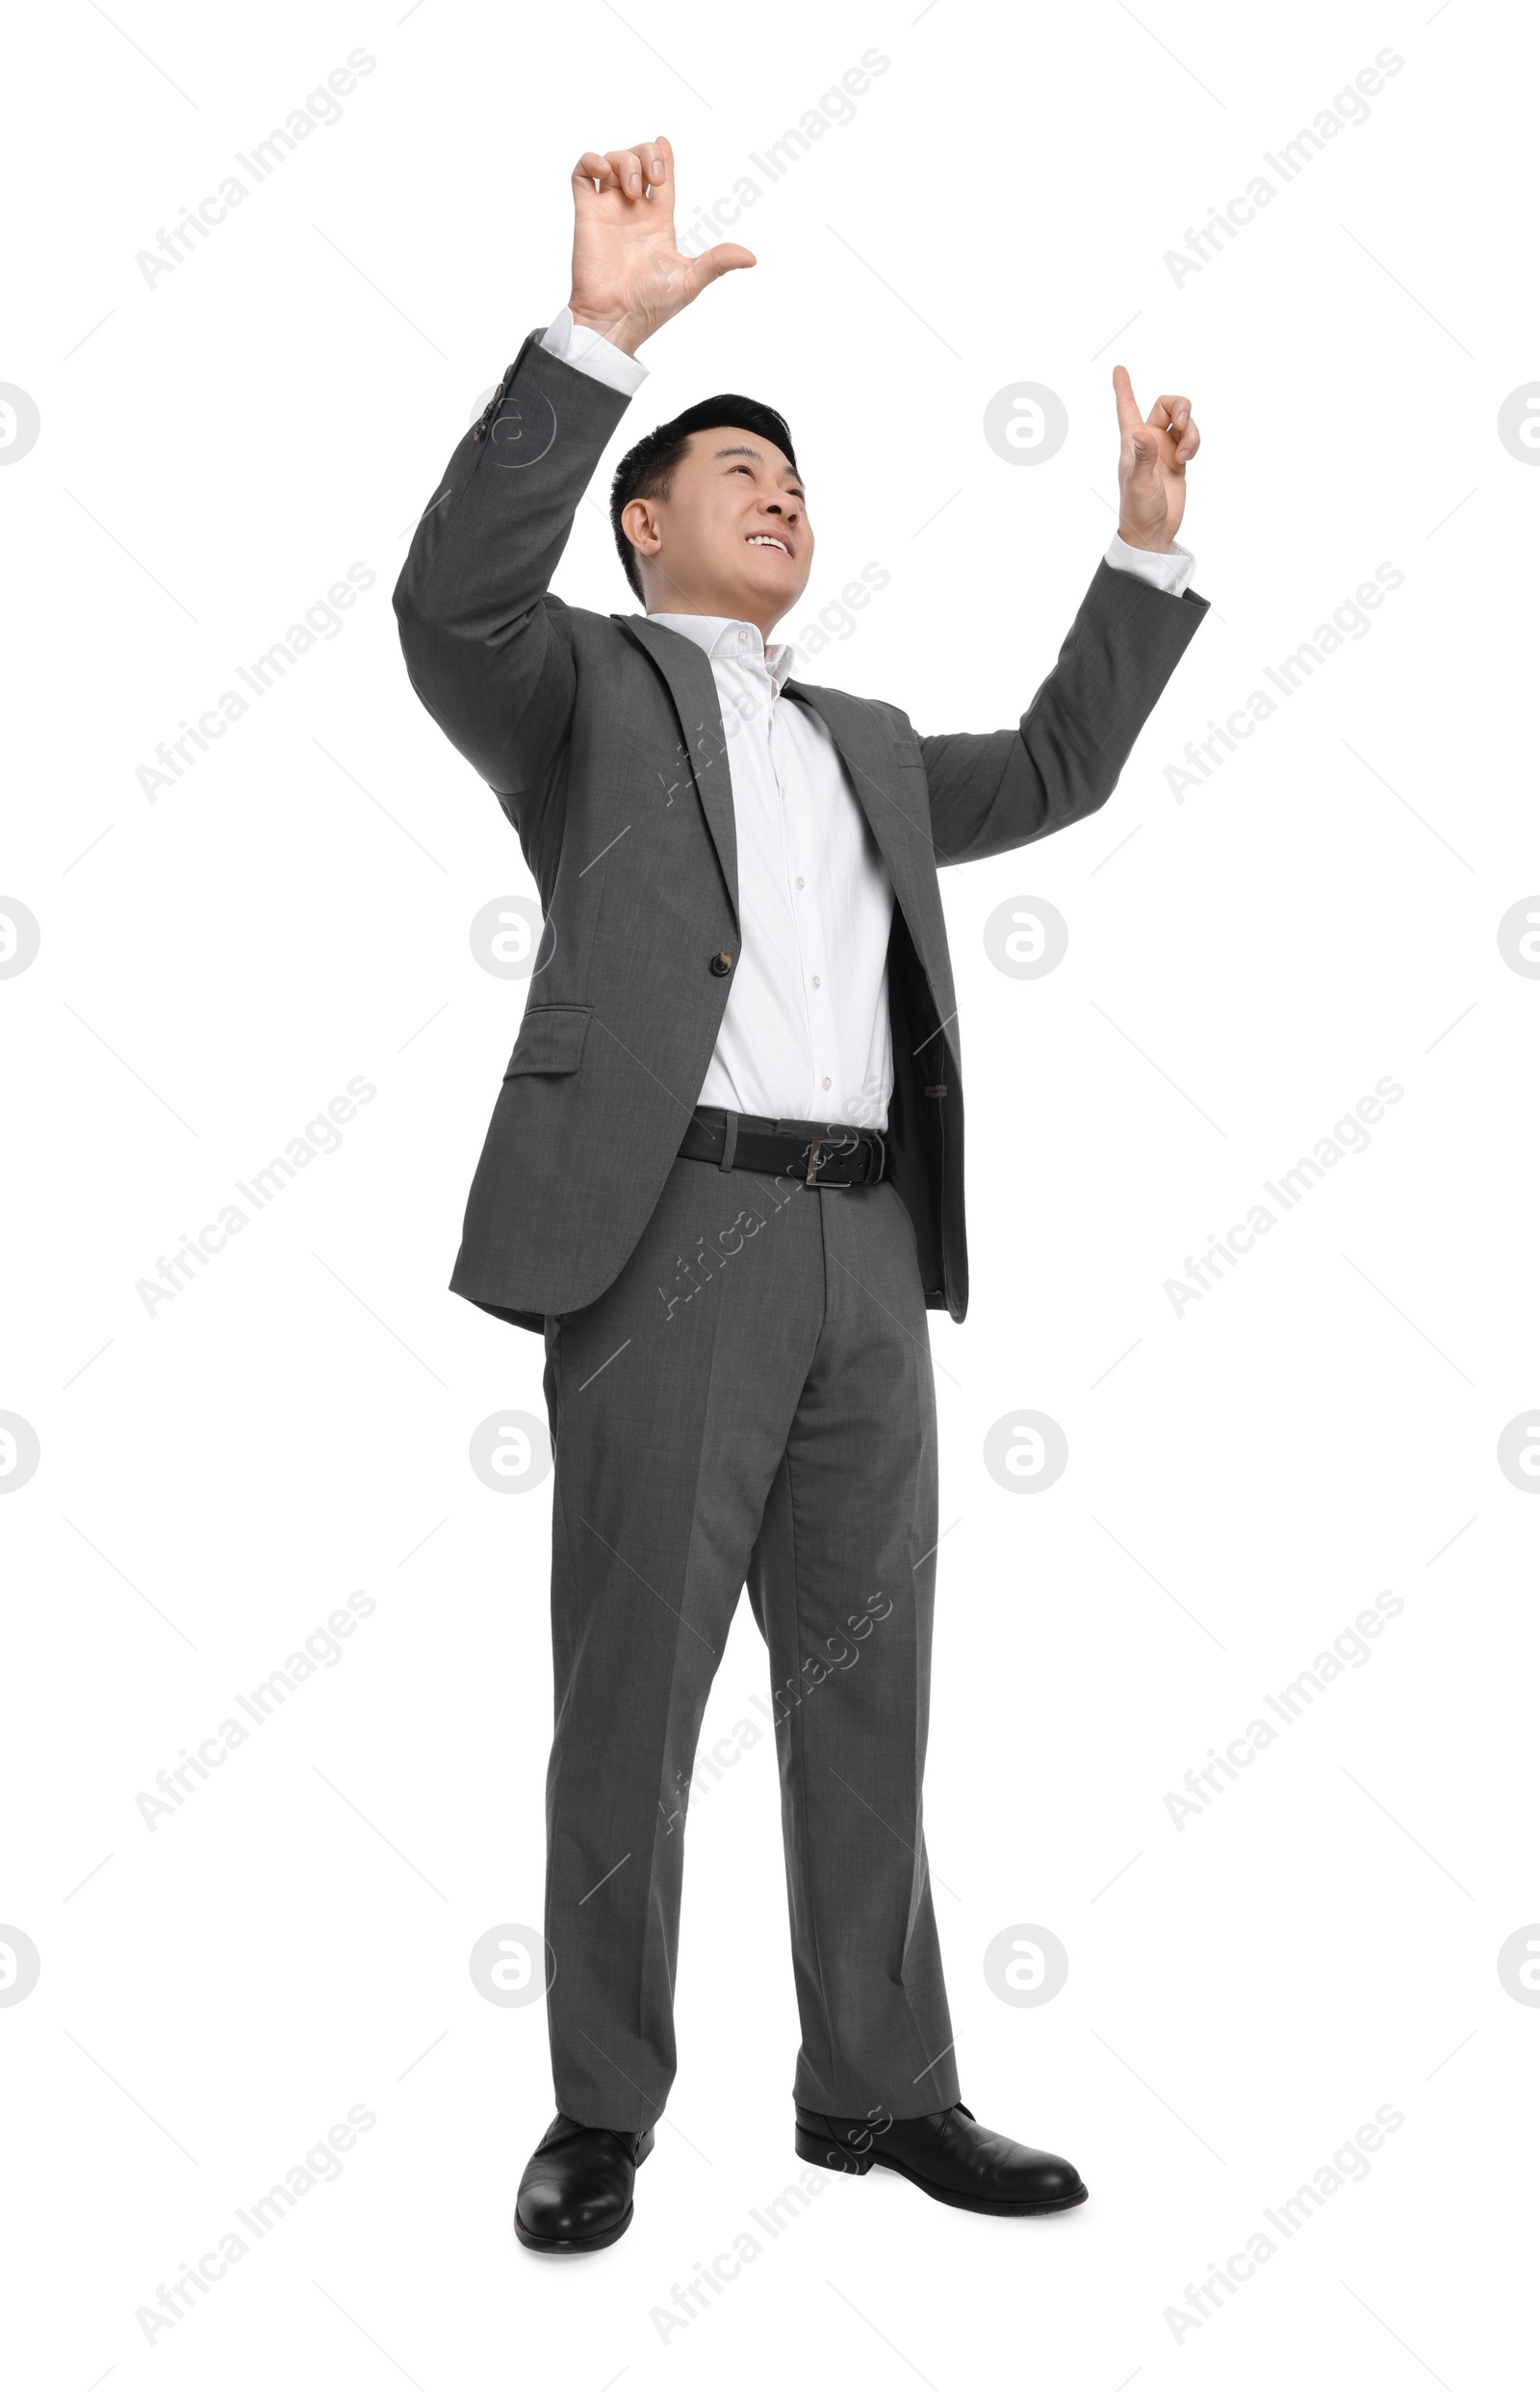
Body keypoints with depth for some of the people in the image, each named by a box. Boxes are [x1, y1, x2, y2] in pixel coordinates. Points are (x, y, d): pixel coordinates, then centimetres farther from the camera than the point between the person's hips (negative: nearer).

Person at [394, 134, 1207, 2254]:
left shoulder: (866, 744, 27)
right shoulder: (584, 688, 8)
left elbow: (1054, 772, 31)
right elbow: (451, 598, -11)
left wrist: (1147, 541, 25)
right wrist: (600, 328, -18)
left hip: (869, 1250, 6)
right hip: (672, 1234, -6)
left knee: (866, 1679, 9)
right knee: (634, 1687, 0)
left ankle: (877, 2085, 20)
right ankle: (604, 2110, 14)